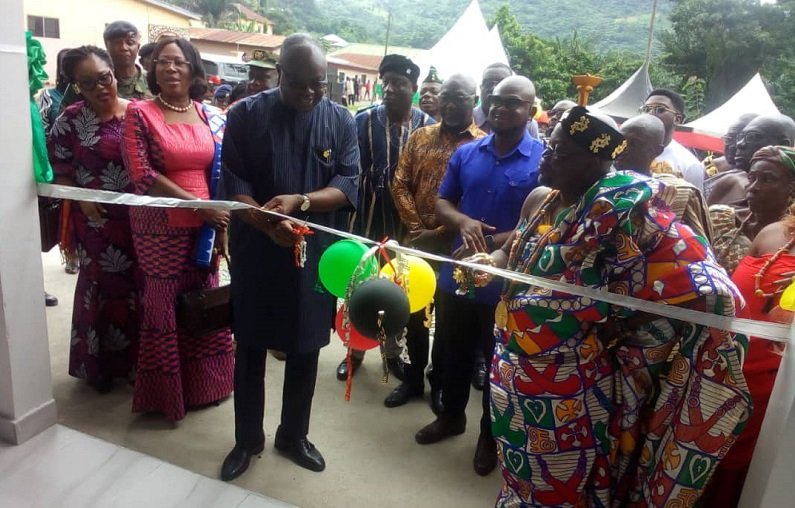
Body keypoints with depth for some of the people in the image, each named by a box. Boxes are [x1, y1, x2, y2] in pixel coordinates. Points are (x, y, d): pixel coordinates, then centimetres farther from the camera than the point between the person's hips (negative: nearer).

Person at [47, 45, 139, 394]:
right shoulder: (71, 120, -2)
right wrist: (81, 199, -13)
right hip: (96, 218, -1)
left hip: (140, 215, 2)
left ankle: (137, 360, 26)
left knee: (139, 284, 8)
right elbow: (60, 170, 1)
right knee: (102, 284, 10)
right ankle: (100, 364, 28)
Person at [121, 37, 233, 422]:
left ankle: (204, 383, 29)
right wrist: (198, 204, -16)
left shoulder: (211, 116, 7)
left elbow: (224, 173, 8)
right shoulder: (139, 113, -4)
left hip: (205, 227, 4)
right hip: (160, 229, -3)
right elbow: (142, 175, -12)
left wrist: (222, 224, 0)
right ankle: (166, 393, 22)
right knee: (164, 306, 5)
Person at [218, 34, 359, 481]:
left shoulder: (341, 120, 1)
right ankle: (248, 439, 31)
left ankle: (294, 435, 34)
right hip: (256, 251, -1)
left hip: (317, 252, 1)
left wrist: (301, 201, -23)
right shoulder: (246, 114, -3)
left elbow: (349, 186, -5)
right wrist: (269, 224, -25)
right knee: (251, 347, 11)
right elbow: (233, 184, -7)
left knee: (306, 349, 12)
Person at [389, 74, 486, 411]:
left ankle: (440, 382, 29)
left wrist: (442, 232, -15)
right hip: (417, 241, 3)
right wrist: (416, 228, -9)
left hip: (455, 245, -3)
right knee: (414, 311, 14)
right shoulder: (420, 137, 7)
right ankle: (414, 378, 31)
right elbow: (400, 185, 2)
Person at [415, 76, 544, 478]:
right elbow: (442, 202, 7)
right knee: (455, 352, 21)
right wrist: (462, 221, -16)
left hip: (505, 282, -4)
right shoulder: (466, 153, 2)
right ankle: (451, 416, 45)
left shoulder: (544, 161, -11)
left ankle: (490, 434, 36)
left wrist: (490, 245, -24)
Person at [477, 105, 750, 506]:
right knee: (520, 473, 26)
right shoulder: (539, 199, 0)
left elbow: (697, 280, -26)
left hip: (566, 385, -6)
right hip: (516, 372, 7)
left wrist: (623, 328, -17)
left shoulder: (614, 210, -22)